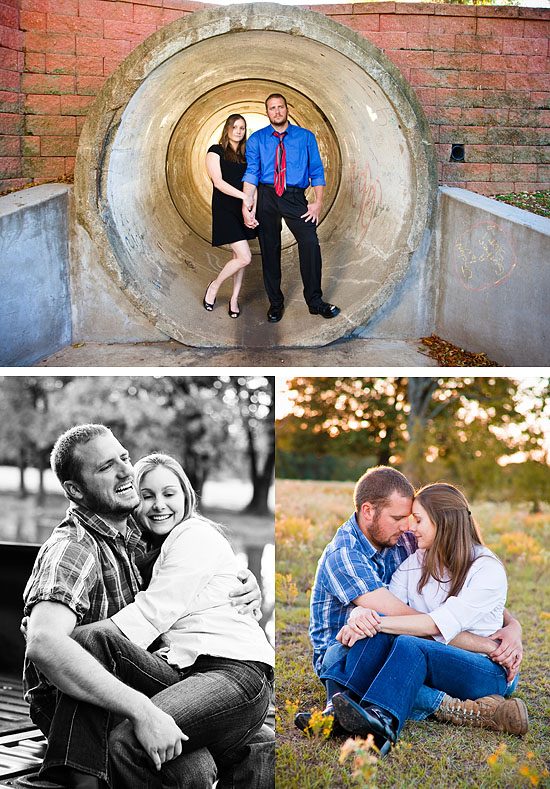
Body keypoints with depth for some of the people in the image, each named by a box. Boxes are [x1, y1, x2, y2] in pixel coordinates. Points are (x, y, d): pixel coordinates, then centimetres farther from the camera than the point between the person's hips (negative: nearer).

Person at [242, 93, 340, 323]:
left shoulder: (306, 137, 10)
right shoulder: (257, 139, 9)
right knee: (269, 249, 3)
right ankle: (275, 303, 16)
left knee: (310, 242, -18)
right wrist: (247, 205, -11)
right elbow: (251, 173, 0)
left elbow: (317, 171, 7)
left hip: (295, 197, -1)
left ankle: (315, 301, -6)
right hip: (266, 195, 1)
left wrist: (318, 202, -5)